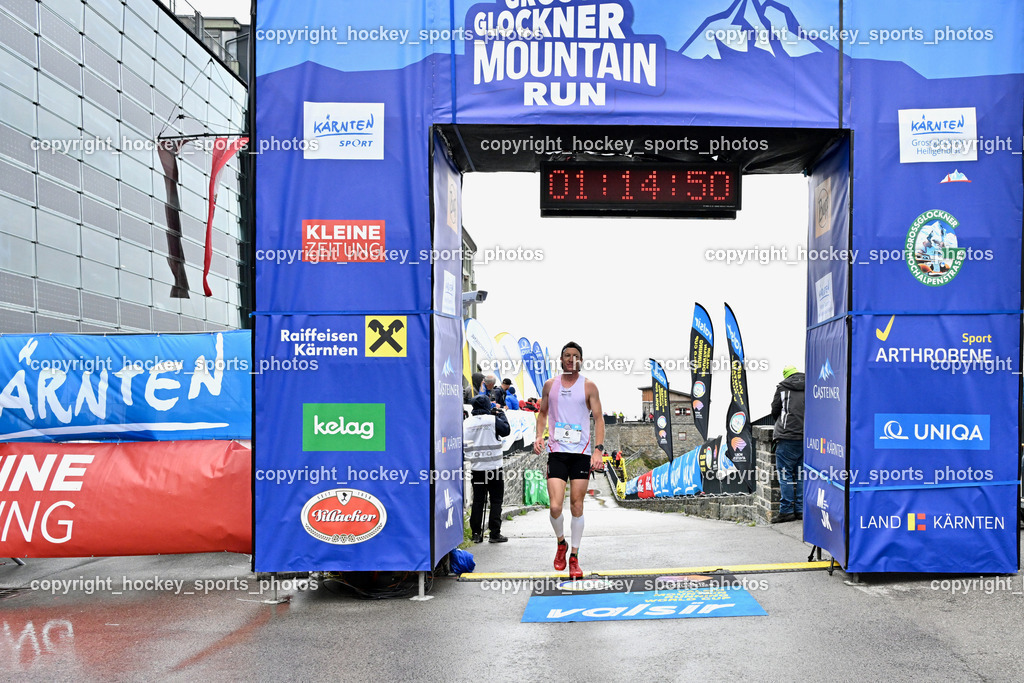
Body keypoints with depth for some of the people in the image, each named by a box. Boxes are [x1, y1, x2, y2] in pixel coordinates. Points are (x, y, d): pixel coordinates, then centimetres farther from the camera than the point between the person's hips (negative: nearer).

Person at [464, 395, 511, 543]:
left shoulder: (466, 423, 4)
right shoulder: (493, 420, -10)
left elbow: (462, 445, 10)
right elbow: (506, 430, 1)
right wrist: (501, 414, 9)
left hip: (476, 468, 4)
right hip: (494, 468, -4)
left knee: (477, 500, 9)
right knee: (496, 500, 3)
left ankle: (476, 533, 10)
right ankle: (495, 533, 2)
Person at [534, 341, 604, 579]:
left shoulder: (588, 386, 2)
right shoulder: (550, 385, 8)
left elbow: (598, 419, 1)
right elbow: (543, 412, 20)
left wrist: (599, 449, -11)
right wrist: (539, 435, 2)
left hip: (582, 452, -1)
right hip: (556, 452, 1)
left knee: (577, 506, 2)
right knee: (555, 507, -10)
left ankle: (574, 558, 16)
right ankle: (561, 543, 20)